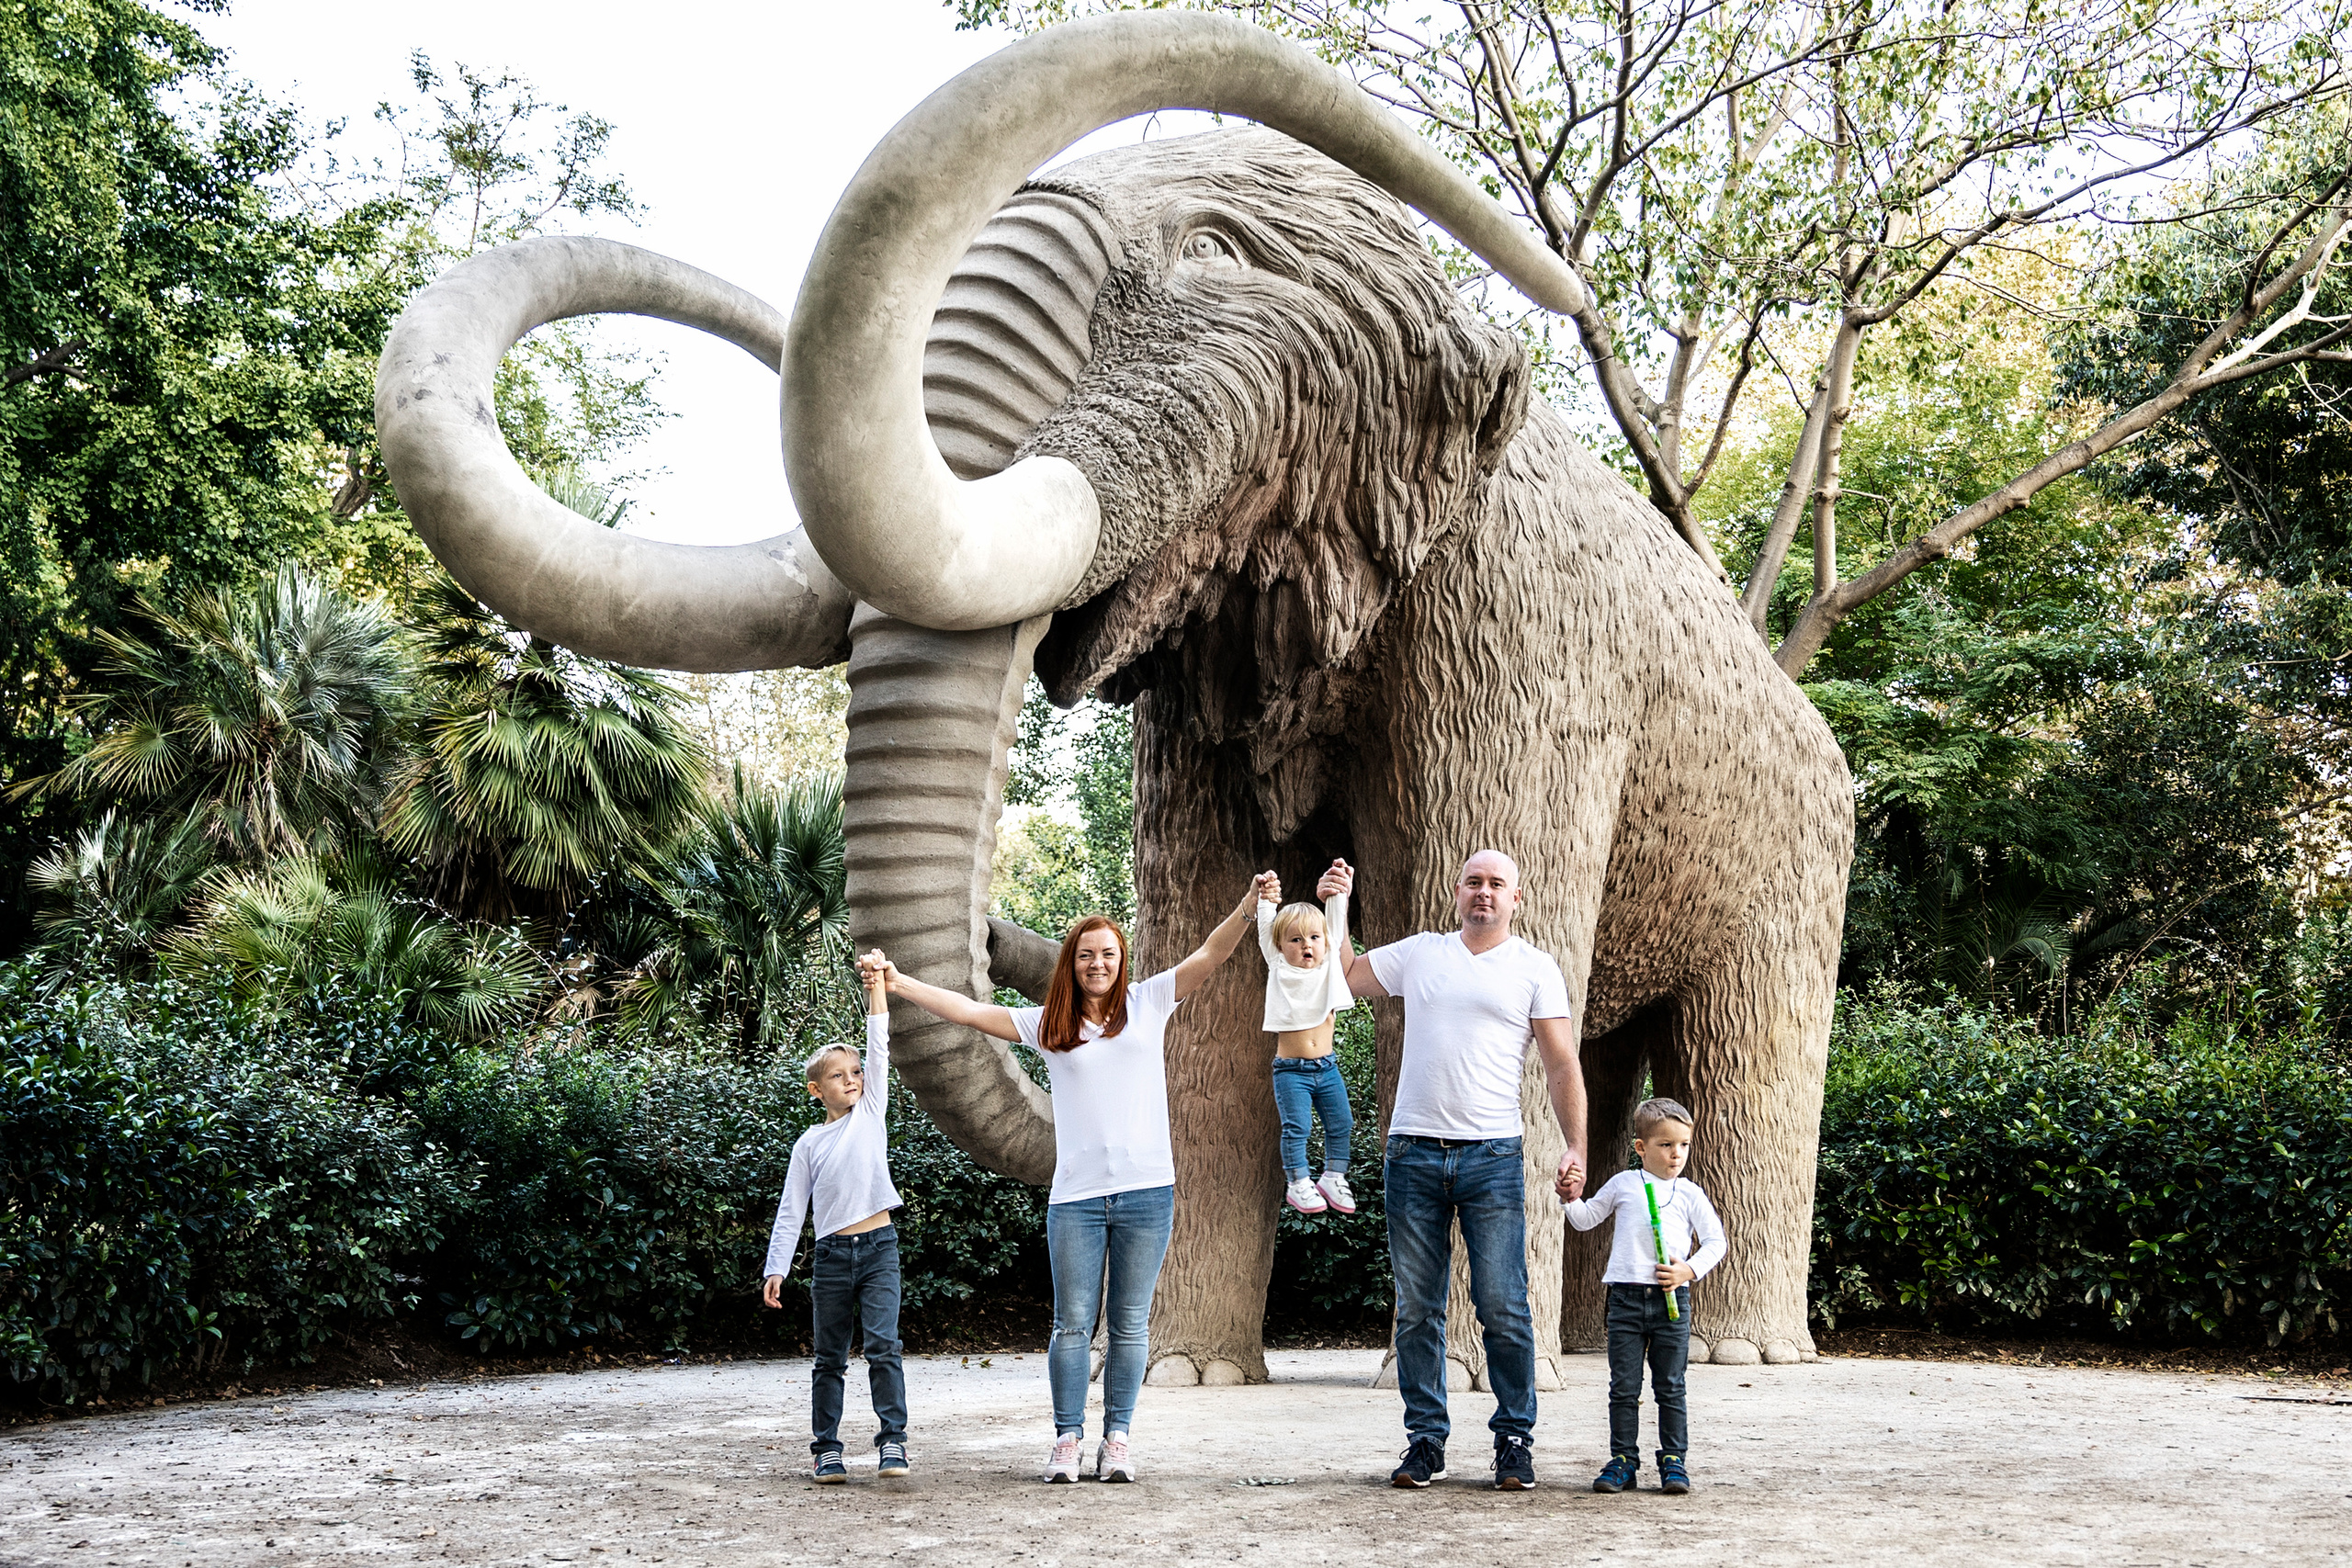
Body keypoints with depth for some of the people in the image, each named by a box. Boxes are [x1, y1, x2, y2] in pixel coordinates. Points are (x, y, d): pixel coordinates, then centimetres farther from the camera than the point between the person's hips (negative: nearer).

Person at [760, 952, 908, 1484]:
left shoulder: (872, 1112, 9)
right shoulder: (810, 1143, 8)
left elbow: (879, 1050, 0)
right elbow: (791, 1211, 8)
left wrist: (876, 984, -7)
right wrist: (776, 1269, 2)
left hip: (878, 1246, -1)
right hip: (832, 1254, 1)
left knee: (883, 1345, -12)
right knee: (830, 1359, 6)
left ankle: (892, 1440, -9)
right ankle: (826, 1448, 13)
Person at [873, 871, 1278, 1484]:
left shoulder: (1148, 1003, 8)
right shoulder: (1049, 1025, 10)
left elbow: (1209, 955, 0)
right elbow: (970, 1012, 7)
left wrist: (1248, 907, -16)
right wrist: (900, 984, -1)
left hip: (1147, 1190, 0)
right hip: (1076, 1196, 0)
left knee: (1130, 1324, 4)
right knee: (1073, 1323, 0)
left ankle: (1118, 1437, 11)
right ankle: (1067, 1437, 8)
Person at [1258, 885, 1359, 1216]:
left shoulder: (1329, 966, 5)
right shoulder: (1279, 970, -1)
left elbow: (1335, 920, 5)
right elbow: (1266, 927, -2)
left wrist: (1338, 891, 0)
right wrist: (1266, 898, -7)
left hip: (1327, 1067, 3)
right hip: (1291, 1069, -3)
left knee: (1341, 1123, 6)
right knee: (1296, 1127, -6)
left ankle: (1333, 1177, 21)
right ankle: (1297, 1183, 6)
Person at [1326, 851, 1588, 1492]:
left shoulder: (1536, 969, 6)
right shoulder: (1419, 953, 13)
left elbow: (1563, 1065, 2)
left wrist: (1576, 1148, -8)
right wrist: (1332, 907, 8)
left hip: (1492, 1156, -2)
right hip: (1413, 1151, 2)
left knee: (1503, 1308, -5)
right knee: (1416, 1310, 5)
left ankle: (1514, 1441, 6)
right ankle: (1425, 1440, 12)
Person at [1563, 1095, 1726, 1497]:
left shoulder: (1689, 1194, 6)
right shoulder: (1623, 1184, 8)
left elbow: (1716, 1241, 7)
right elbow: (1586, 1219, 18)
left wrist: (1689, 1270, -8)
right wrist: (1571, 1198, -2)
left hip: (1671, 1299, 0)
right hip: (1626, 1297, 0)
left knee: (1670, 1388, 4)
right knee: (1624, 1387, 2)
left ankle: (1674, 1460, 11)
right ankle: (1623, 1461, 9)